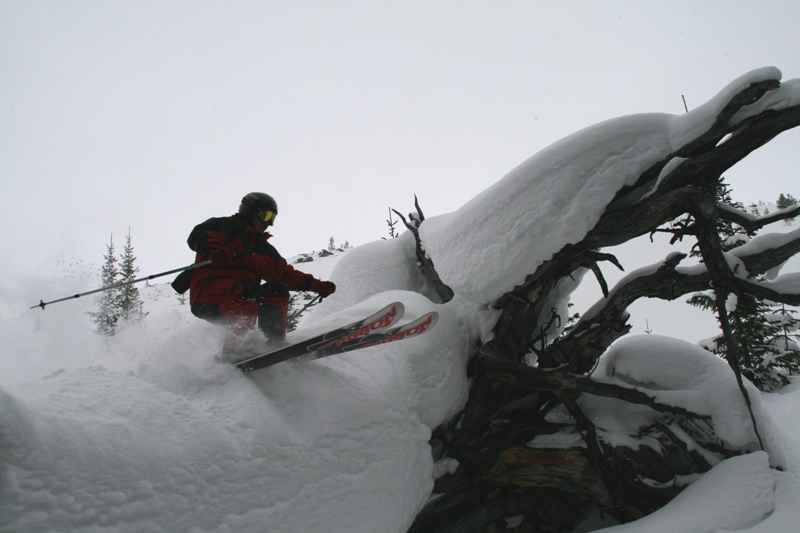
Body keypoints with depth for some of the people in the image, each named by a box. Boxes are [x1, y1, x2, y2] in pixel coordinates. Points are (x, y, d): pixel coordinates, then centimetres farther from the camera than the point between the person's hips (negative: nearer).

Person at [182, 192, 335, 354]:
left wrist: (316, 286, 13)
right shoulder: (225, 226, 5)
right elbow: (197, 237, -13)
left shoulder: (264, 248, 27)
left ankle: (276, 343, -17)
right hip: (207, 296, -7)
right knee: (250, 290, -33)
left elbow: (284, 273, 24)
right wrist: (214, 251, -37)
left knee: (278, 289, -9)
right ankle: (233, 347, -41)